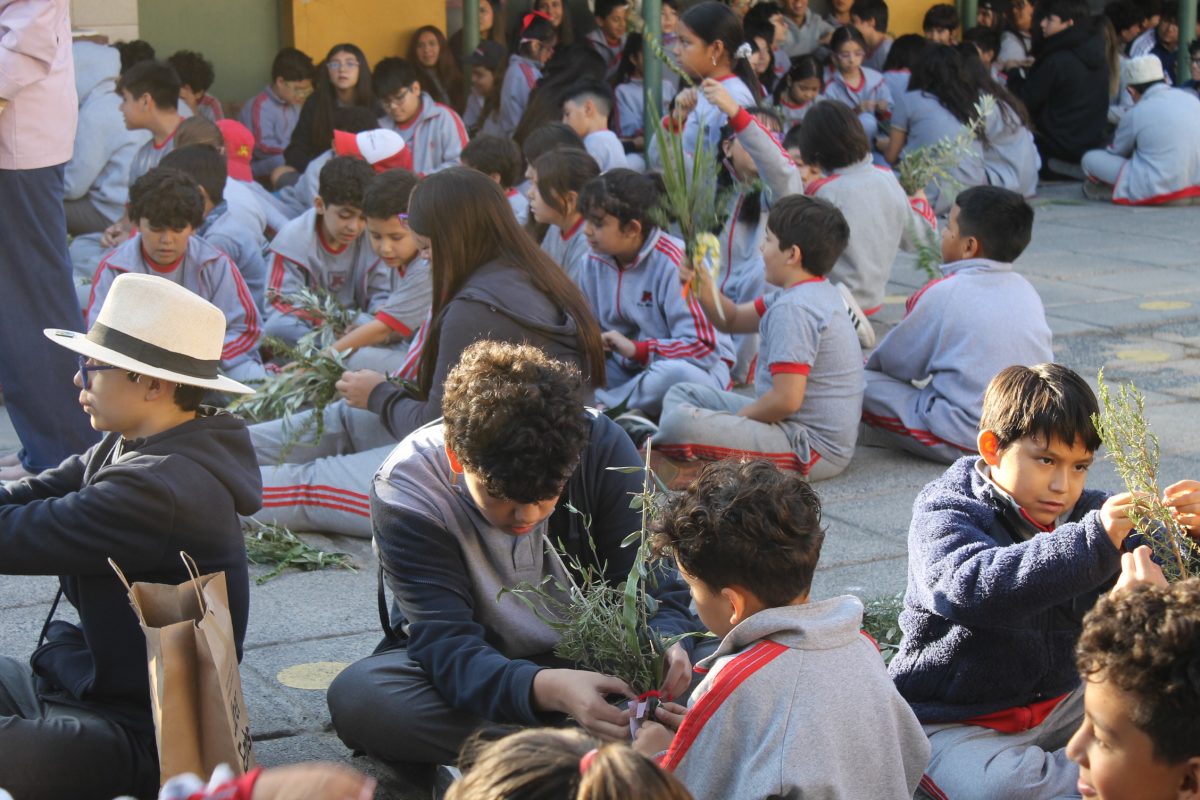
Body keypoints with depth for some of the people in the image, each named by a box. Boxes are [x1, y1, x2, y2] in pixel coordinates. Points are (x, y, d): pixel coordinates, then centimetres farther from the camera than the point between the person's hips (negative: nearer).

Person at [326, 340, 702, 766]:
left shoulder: (602, 445, -17)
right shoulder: (406, 488, -23)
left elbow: (652, 582, -13)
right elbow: (447, 647, -30)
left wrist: (664, 642, -39)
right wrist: (547, 688, -51)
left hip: (587, 658, 1)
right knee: (355, 694, -33)